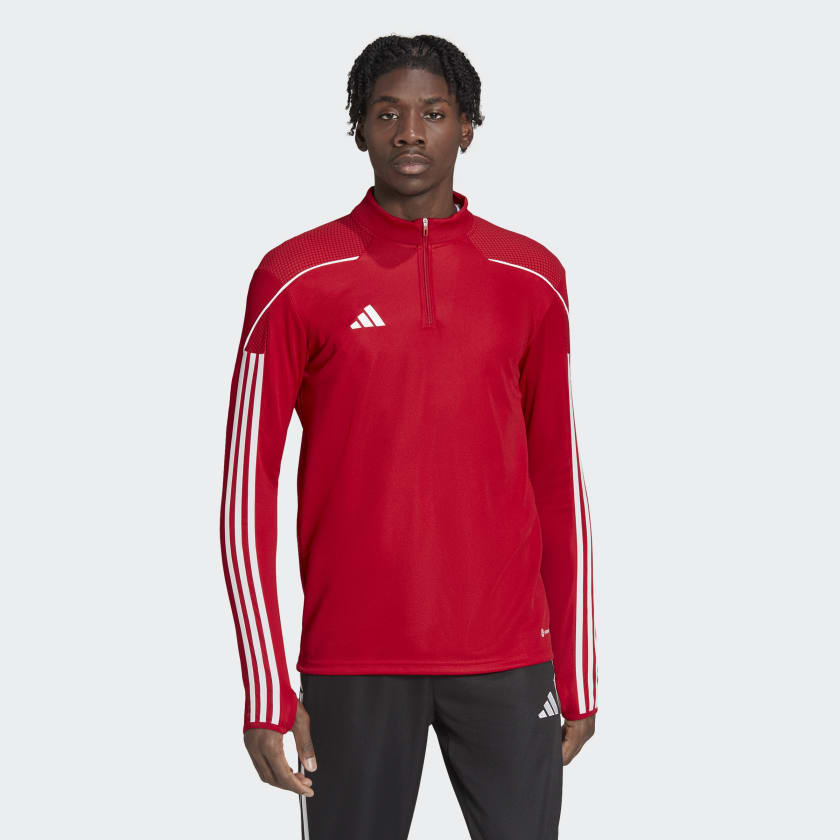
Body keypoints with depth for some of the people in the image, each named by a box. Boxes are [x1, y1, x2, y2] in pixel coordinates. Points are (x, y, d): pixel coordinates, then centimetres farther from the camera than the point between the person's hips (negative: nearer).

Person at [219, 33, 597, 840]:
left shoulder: (531, 278, 7)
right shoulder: (296, 279, -1)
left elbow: (559, 480, 11)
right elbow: (246, 487, -2)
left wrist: (578, 674, 10)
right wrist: (267, 692, -7)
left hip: (508, 656, 2)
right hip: (354, 659, -2)